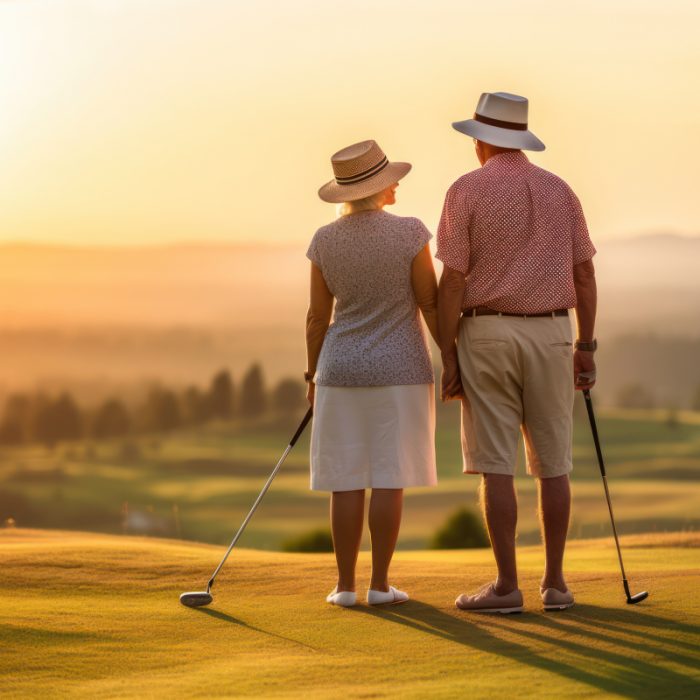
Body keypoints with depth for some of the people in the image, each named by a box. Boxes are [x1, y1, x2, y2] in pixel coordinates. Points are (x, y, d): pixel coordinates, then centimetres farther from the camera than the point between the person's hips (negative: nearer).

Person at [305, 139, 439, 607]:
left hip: (342, 371, 3)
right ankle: (380, 584, 1)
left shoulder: (325, 241, -1)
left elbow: (318, 316, 4)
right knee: (388, 478, 0)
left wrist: (313, 376, 13)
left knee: (348, 480, 5)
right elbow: (431, 304, -9)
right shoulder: (409, 232, -11)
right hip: (400, 372, -3)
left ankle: (345, 585, 5)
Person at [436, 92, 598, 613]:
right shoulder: (560, 191, 6)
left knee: (495, 465, -2)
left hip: (487, 335, -3)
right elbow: (584, 274, 5)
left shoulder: (466, 191, -6)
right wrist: (586, 348, 10)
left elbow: (452, 281, -9)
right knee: (552, 463, 8)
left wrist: (447, 360, -6)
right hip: (549, 335, 4)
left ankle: (507, 585, -3)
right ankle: (555, 582, 8)